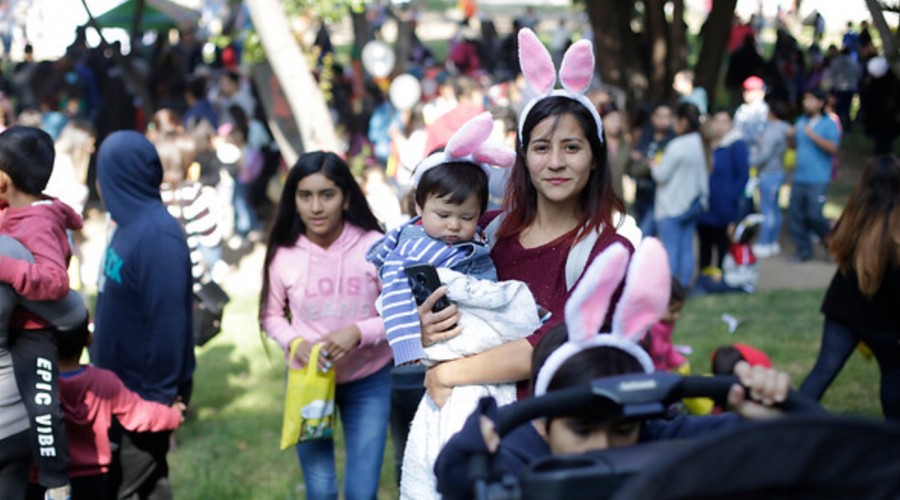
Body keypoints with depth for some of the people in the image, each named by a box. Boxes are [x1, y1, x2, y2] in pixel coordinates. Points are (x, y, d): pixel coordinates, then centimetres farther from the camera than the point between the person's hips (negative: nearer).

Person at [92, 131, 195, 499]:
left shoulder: (157, 234, -21)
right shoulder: (131, 222, 9)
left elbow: (168, 319, -23)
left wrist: (158, 397, -22)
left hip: (145, 389, -9)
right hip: (122, 385, 9)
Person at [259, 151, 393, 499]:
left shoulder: (374, 246, -16)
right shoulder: (284, 254, -12)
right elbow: (271, 315, 2)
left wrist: (357, 333, -25)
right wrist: (295, 342, -17)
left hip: (369, 381, -1)